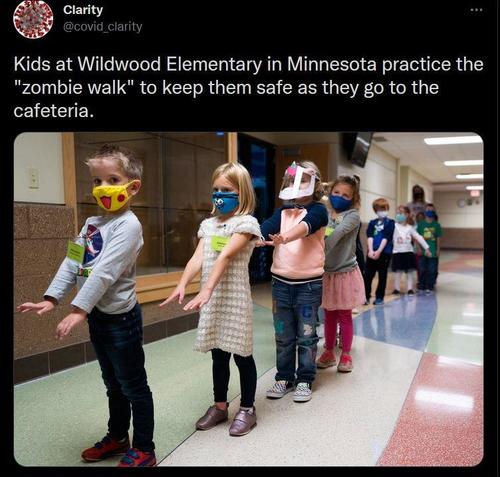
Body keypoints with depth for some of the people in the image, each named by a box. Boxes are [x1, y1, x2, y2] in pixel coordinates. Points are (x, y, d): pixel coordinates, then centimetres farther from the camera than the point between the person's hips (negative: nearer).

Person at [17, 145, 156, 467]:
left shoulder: (128, 225, -18)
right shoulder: (92, 224, 8)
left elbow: (105, 272, -25)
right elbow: (72, 263, 6)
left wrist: (79, 310, -27)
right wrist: (51, 299, -2)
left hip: (121, 318, -8)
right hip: (98, 316, 8)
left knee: (133, 386, 6)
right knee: (113, 384, 23)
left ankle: (144, 450, 22)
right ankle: (118, 437, 41)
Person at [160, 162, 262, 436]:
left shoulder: (246, 222, -9)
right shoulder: (208, 224, 11)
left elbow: (225, 257, -21)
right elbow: (197, 258, 1)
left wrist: (206, 290, -29)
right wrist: (182, 286, -14)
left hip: (234, 298, -6)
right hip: (211, 299, 6)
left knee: (241, 355, 7)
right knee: (218, 355, 16)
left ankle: (247, 409, 23)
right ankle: (220, 406, 32)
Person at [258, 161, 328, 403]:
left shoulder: (318, 210, -5)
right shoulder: (282, 212, 9)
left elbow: (305, 226, -27)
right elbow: (265, 228, -11)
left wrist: (284, 238, -48)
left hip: (309, 283, -4)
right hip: (281, 281, 4)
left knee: (306, 336, 8)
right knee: (283, 336, 12)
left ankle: (305, 380, 23)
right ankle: (284, 378, 27)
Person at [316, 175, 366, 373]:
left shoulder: (352, 215, -12)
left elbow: (338, 233, -29)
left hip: (345, 272, -3)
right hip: (326, 273, 4)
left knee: (344, 316, 7)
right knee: (329, 315, 13)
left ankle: (346, 355, 21)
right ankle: (329, 353, 26)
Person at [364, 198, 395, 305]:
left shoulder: (390, 223, 2)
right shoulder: (372, 223, 12)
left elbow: (386, 238, -7)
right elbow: (370, 237, 0)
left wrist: (379, 251, -15)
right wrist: (371, 250, -14)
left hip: (384, 253, -2)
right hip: (372, 253, 3)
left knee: (382, 276, 5)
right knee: (368, 275, -1)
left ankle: (379, 298, 14)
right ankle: (366, 296, 7)